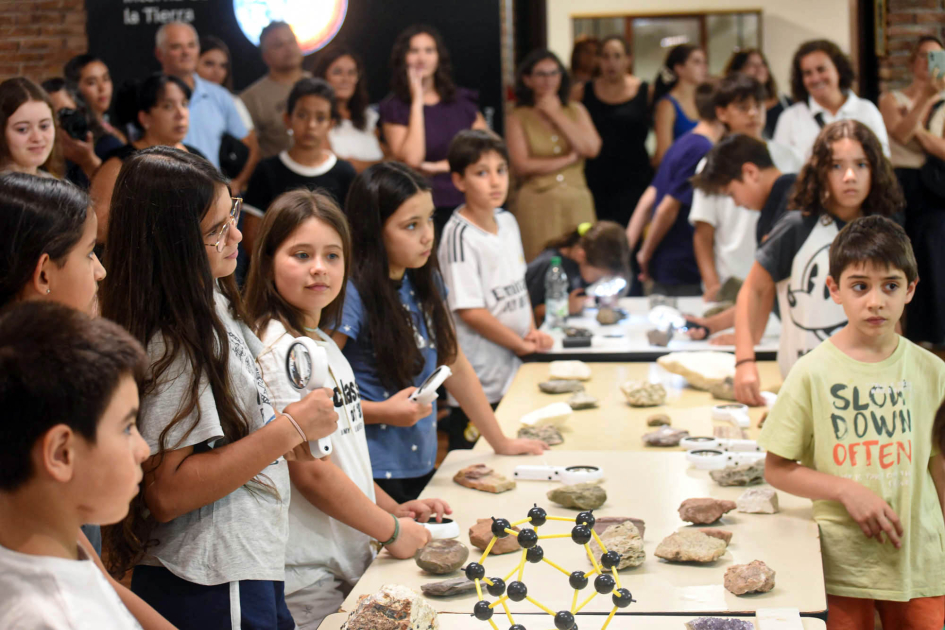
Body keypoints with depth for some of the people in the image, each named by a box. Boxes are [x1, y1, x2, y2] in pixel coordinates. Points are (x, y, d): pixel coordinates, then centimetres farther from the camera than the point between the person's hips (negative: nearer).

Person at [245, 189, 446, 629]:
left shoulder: (322, 343, 12)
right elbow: (311, 473, -19)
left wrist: (393, 508, 11)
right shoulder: (280, 352, -17)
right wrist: (391, 530, -9)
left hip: (349, 562, 9)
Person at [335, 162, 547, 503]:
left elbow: (455, 367, 17)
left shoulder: (425, 282, 8)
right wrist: (383, 412, -20)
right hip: (372, 476, -7)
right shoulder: (351, 295, -15)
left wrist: (501, 442, 21)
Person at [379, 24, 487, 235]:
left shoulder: (463, 100, 14)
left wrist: (440, 166, -4)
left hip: (466, 206, 3)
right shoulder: (394, 107, 4)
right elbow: (412, 159, -11)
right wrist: (417, 102, -7)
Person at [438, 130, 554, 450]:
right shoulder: (459, 235, -16)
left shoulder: (507, 222, 9)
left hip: (513, 370, 8)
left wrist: (532, 331, 3)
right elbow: (470, 311, -18)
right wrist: (521, 345, -11)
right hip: (478, 382, -8)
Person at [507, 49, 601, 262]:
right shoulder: (518, 118, 4)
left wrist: (556, 114, 0)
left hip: (577, 202, 3)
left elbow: (591, 148, -3)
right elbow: (521, 166, -8)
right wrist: (569, 159, -2)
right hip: (537, 203, -3)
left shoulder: (576, 111, 14)